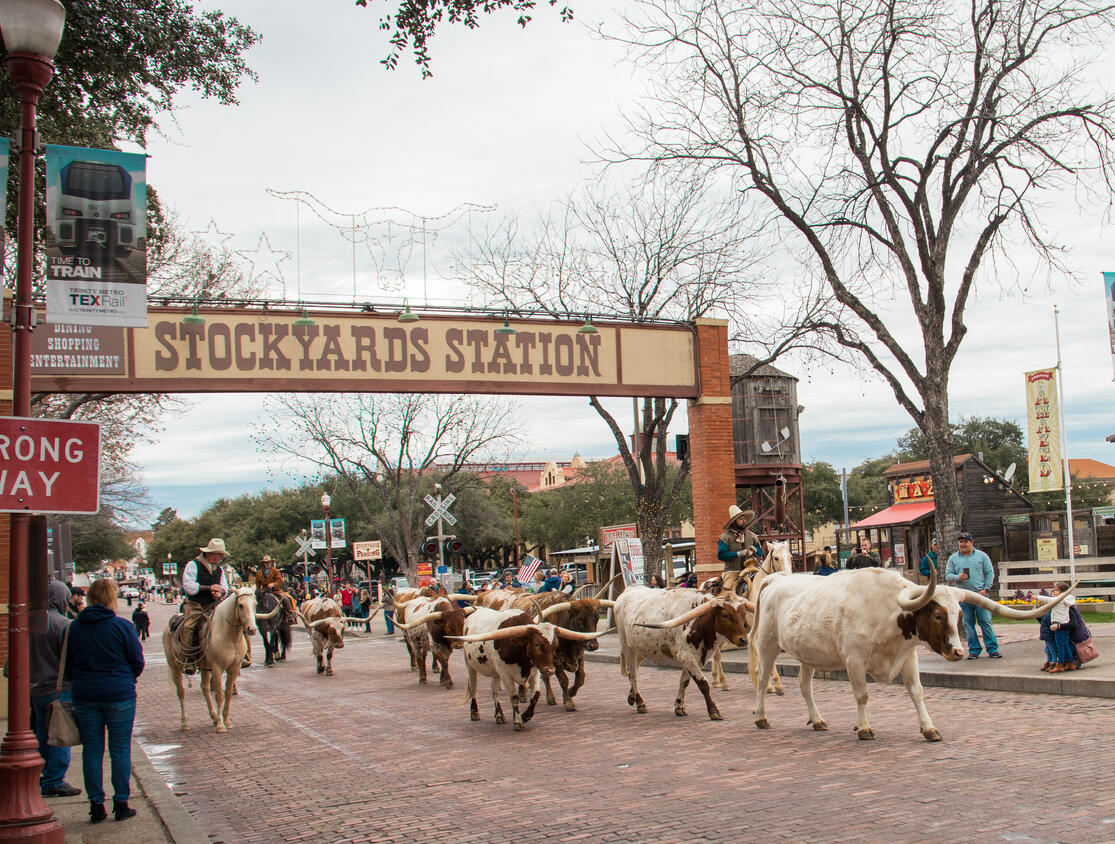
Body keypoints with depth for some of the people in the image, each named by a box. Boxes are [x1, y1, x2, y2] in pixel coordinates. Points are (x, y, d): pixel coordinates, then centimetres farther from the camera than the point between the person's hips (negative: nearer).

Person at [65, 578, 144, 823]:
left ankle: (96, 805, 11)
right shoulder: (122, 626, -7)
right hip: (119, 695, -2)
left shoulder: (75, 627, 1)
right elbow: (137, 663, -3)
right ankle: (121, 804, 8)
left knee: (92, 751, 9)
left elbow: (68, 665, 9)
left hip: (84, 696, 3)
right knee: (120, 750, 5)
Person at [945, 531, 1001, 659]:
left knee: (985, 621, -4)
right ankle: (974, 650, 10)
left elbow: (990, 573, 5)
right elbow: (948, 576, 8)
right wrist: (957, 577, -13)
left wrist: (986, 589, -5)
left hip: (980, 594, -2)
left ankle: (992, 648, 2)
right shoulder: (953, 558, 12)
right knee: (969, 623, 3)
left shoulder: (981, 556, 7)